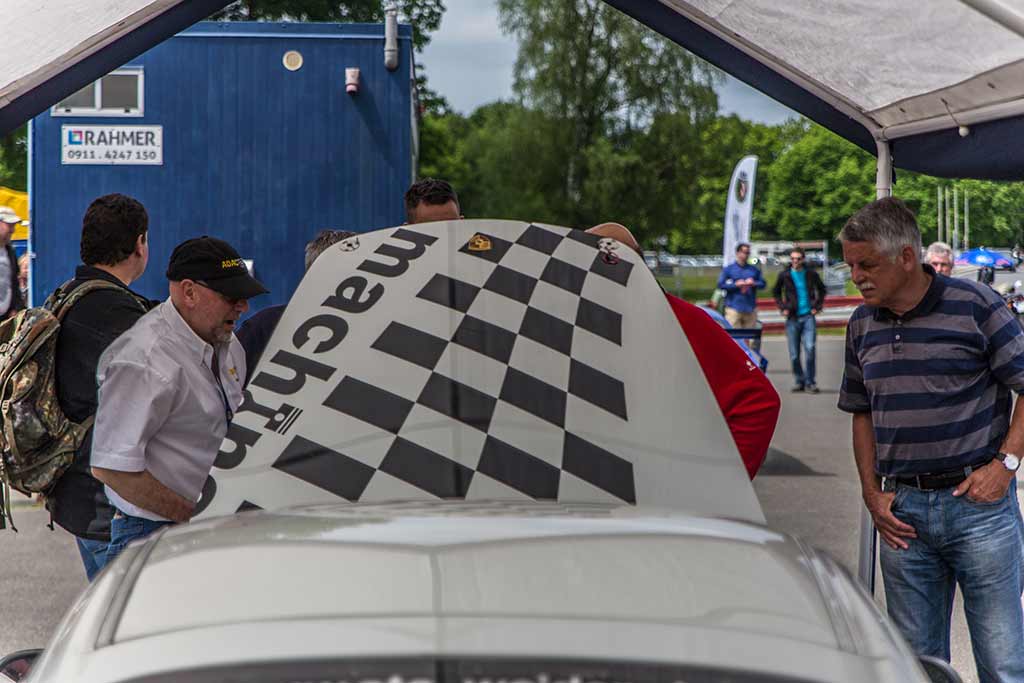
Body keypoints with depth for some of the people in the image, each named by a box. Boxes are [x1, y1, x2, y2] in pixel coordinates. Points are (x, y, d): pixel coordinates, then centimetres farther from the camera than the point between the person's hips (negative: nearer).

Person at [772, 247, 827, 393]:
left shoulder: (811, 274, 3)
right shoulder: (784, 275, 2)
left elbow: (821, 289, 19)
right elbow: (776, 292, 16)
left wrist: (818, 306, 8)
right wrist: (782, 307, 5)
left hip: (808, 316, -1)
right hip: (792, 318, 1)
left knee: (810, 348, -14)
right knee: (794, 354, 3)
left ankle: (809, 381, -5)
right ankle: (799, 380, 17)